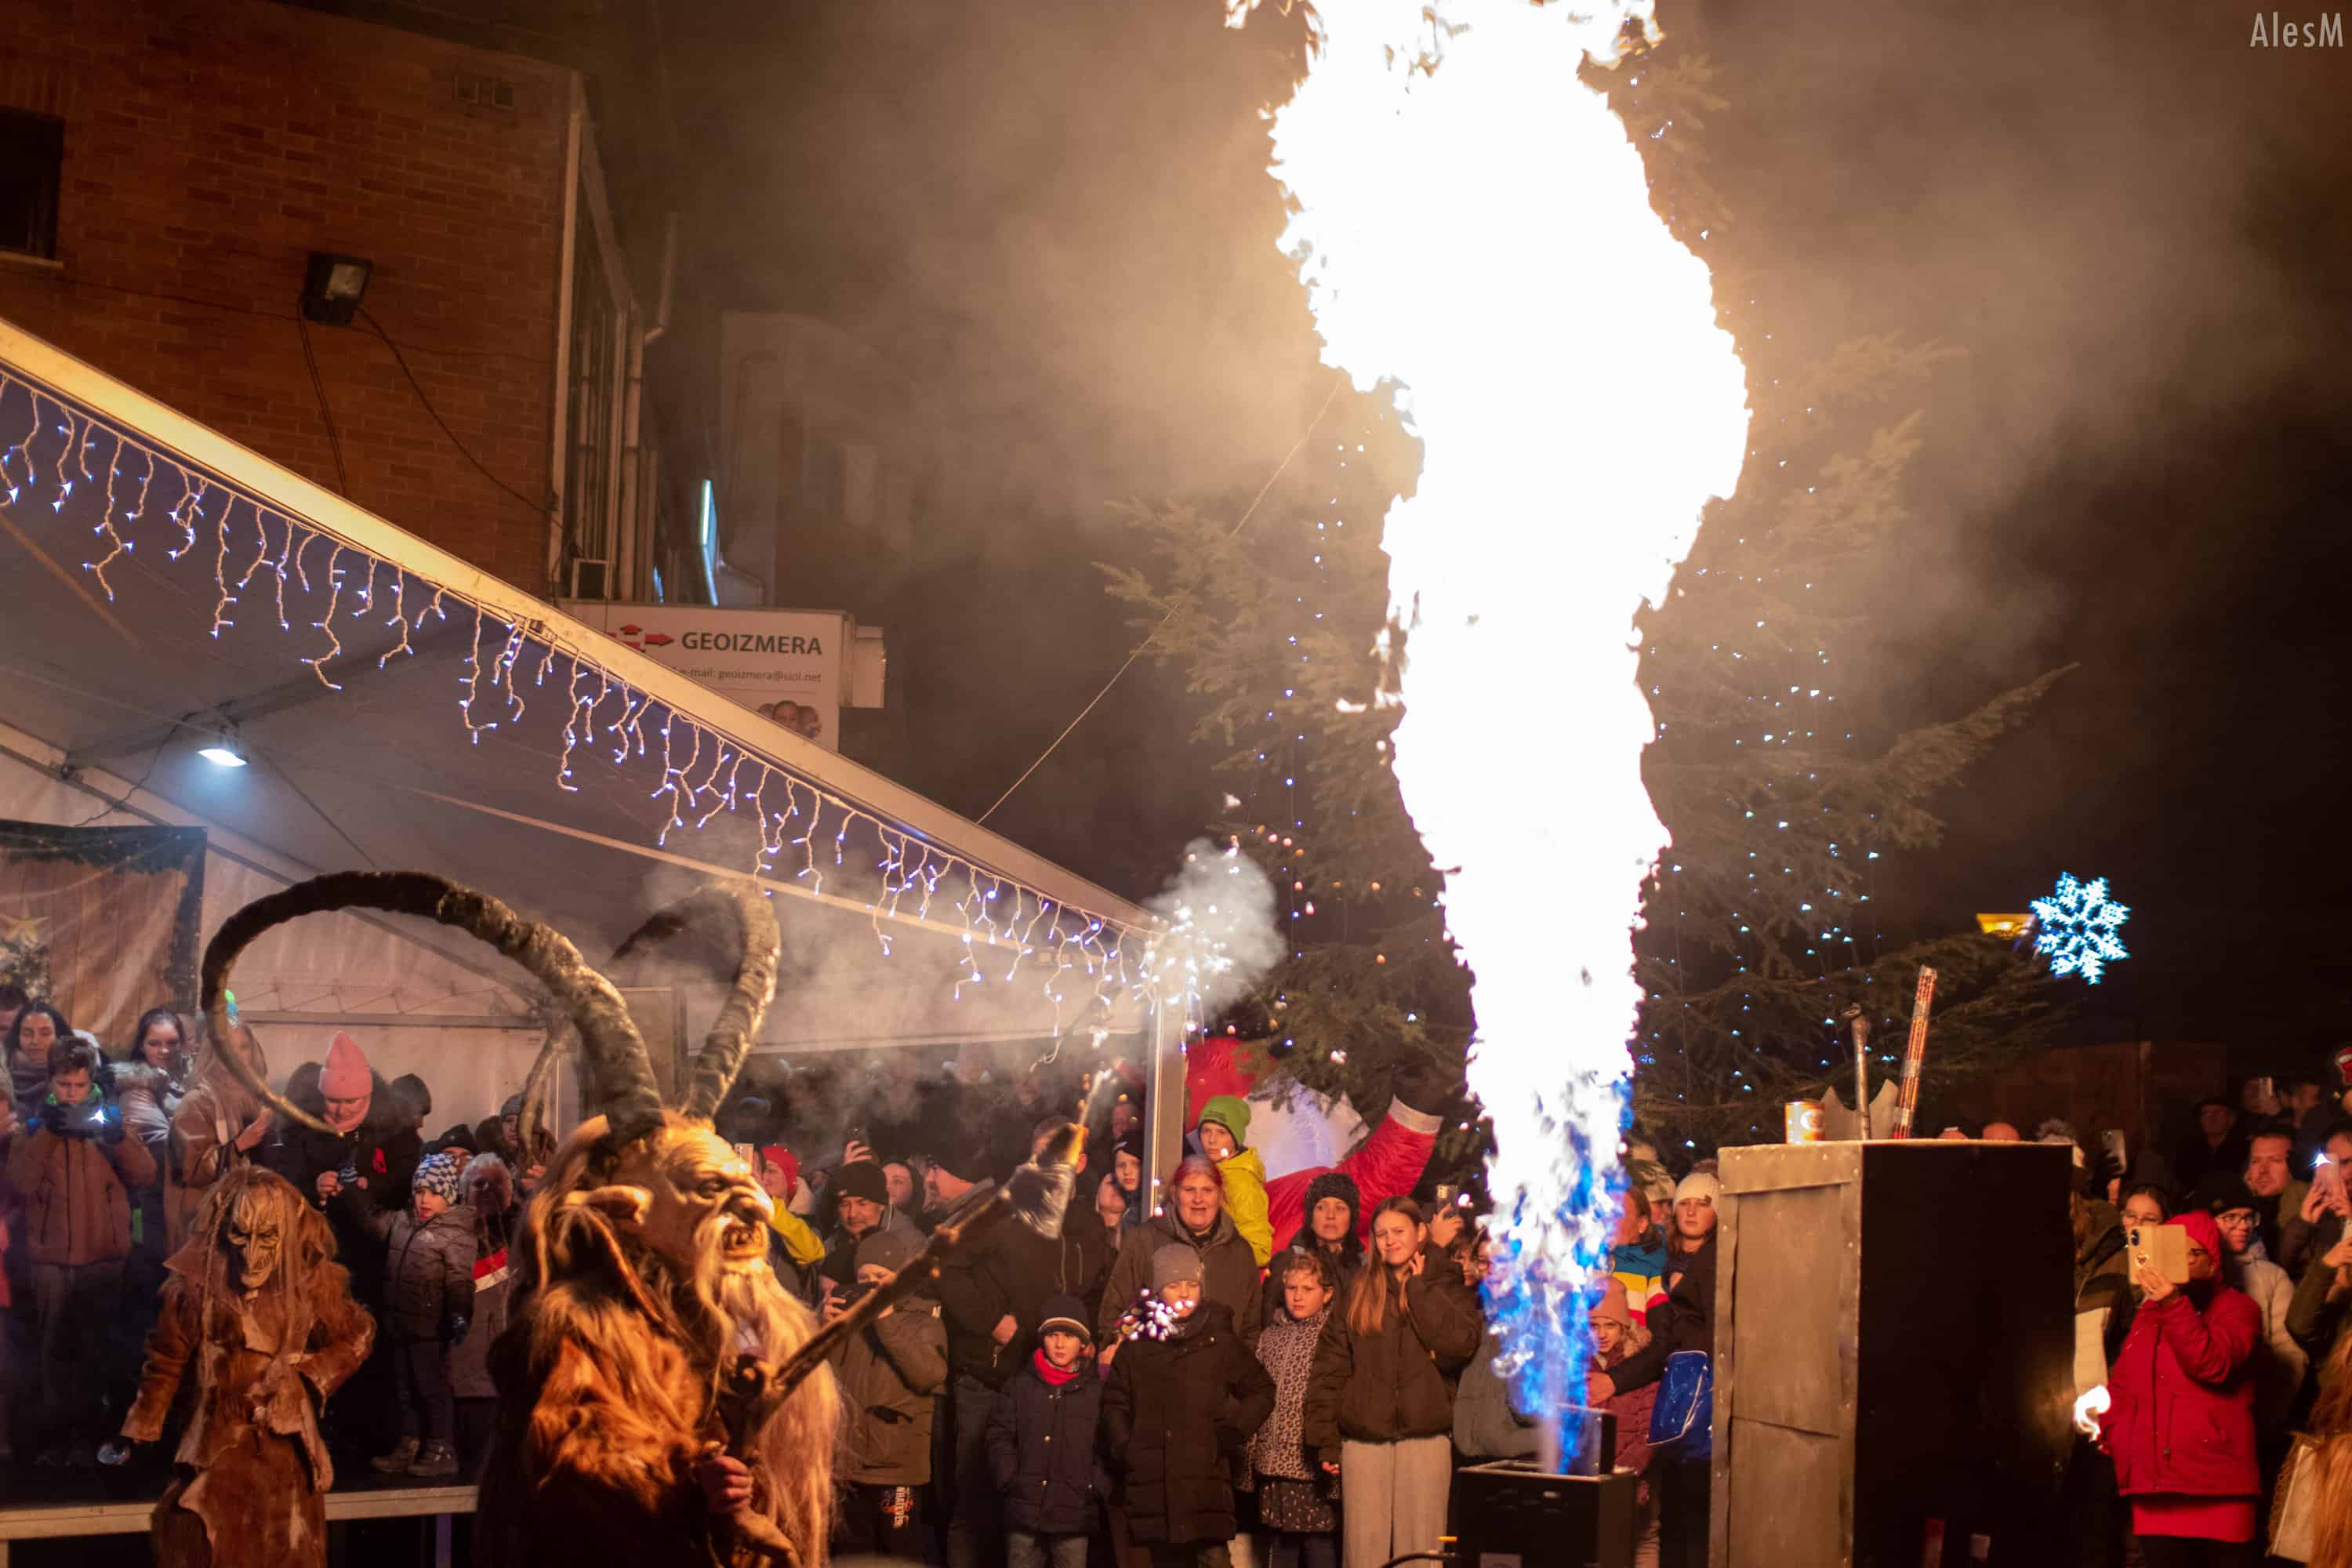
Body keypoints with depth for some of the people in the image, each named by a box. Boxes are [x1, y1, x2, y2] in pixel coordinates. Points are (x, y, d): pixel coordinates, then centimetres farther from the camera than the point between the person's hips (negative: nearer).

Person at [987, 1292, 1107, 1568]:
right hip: (1024, 1512, 1)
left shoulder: (1096, 1389, 5)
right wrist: (1010, 1481, -5)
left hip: (1075, 1514, -1)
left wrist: (1097, 1488, -7)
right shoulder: (1020, 1385, 8)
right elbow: (999, 1437, 6)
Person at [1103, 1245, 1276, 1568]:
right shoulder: (1136, 1346, 11)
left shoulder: (1221, 1343, 6)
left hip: (1207, 1476, -2)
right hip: (1153, 1482, 3)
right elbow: (1114, 1404, 20)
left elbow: (1262, 1391, 14)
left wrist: (1235, 1430, 0)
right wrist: (1122, 1447, 5)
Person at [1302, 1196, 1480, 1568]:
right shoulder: (1359, 1293, 11)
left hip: (1425, 1439, -1)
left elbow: (1459, 1346, -11)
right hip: (1363, 1441, 1)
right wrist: (1325, 1439, -1)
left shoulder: (1448, 1289, 8)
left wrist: (1419, 1288, -5)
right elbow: (1330, 1367, 7)